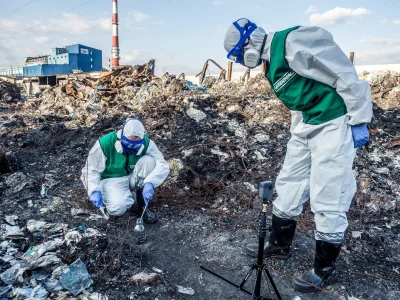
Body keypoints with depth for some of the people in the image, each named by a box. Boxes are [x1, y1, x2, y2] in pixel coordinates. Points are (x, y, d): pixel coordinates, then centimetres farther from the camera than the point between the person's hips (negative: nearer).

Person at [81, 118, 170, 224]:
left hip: (132, 178, 3)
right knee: (117, 208, -34)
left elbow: (163, 165, -25)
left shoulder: (146, 143, -16)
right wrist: (95, 190, -29)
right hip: (111, 179, -3)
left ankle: (142, 205, -13)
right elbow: (92, 169, -13)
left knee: (149, 161, -27)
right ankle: (130, 198, 5)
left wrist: (150, 183, -42)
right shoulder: (105, 143, -20)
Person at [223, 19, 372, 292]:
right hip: (307, 124, 10)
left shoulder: (295, 42, -19)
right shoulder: (271, 62, 10)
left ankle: (324, 268, 18)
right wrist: (296, 132, 20)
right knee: (289, 187, 15)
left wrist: (359, 122, -15)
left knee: (327, 200, -1)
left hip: (335, 123, -9)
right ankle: (279, 245, 33)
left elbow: (344, 76, -18)